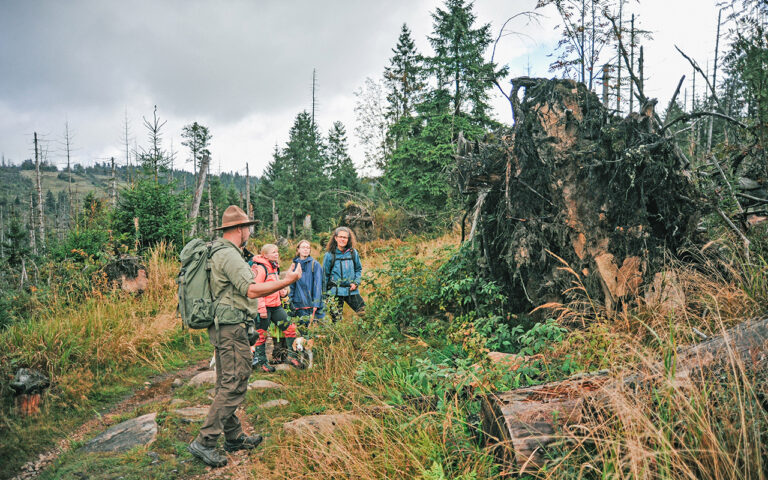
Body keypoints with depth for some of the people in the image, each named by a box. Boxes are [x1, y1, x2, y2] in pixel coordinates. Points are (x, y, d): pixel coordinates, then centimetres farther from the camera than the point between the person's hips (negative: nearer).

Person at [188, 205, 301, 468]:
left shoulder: (217, 252, 15)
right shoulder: (229, 255, -17)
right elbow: (251, 290, -24)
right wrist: (286, 281, -18)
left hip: (222, 328, 11)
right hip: (232, 328, -11)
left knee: (226, 384, 15)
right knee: (234, 385, -6)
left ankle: (234, 437, 26)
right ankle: (204, 442, -2)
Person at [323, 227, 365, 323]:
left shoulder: (353, 253, 3)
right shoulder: (329, 255, -2)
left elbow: (359, 269, 13)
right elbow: (325, 274, 5)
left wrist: (356, 283, -3)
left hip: (351, 291, 2)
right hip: (335, 292, -2)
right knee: (336, 320, -1)